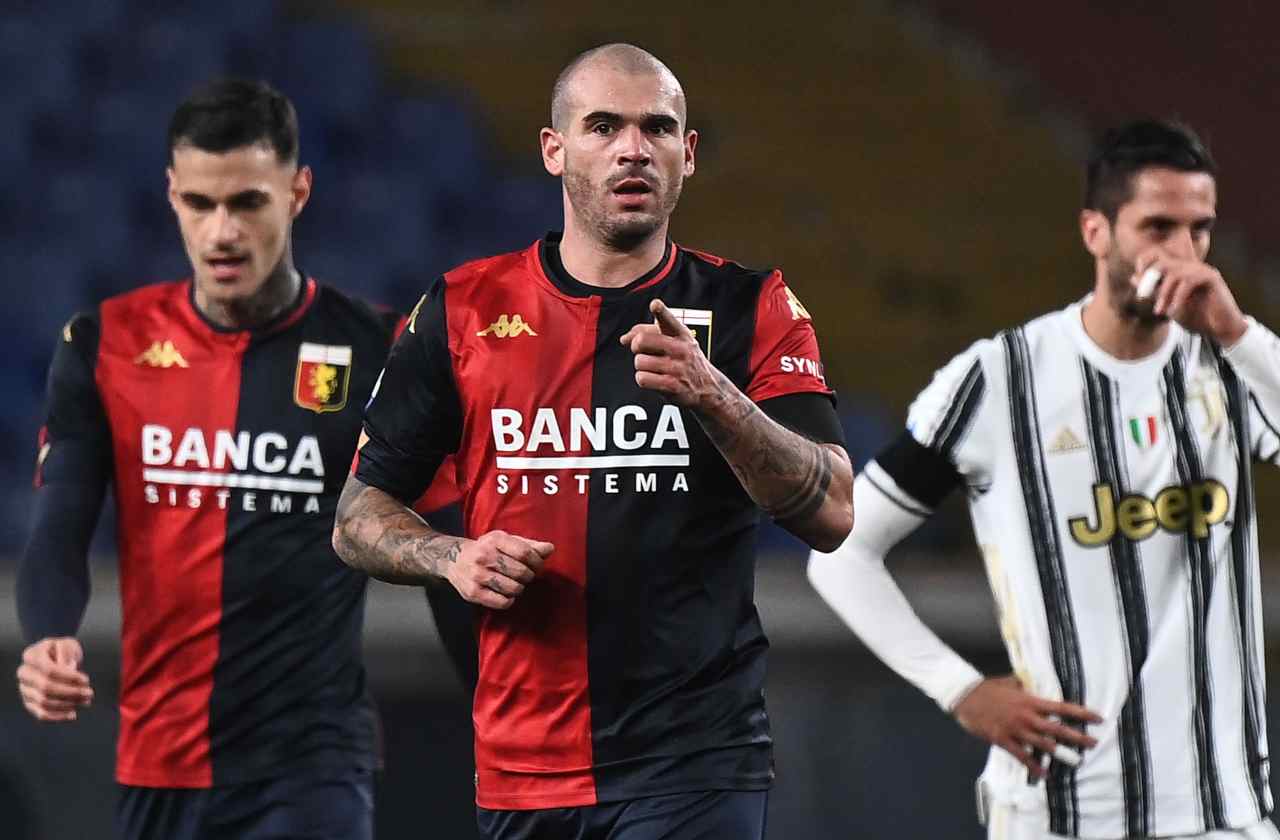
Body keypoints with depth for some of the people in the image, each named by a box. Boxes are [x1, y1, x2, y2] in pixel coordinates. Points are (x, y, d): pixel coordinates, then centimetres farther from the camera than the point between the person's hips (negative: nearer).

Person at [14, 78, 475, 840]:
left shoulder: (375, 353, -1)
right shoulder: (106, 345, 5)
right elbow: (60, 529, 0)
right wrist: (49, 639, -21)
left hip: (312, 769, -3)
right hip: (157, 768, 3)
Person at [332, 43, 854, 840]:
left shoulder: (751, 309, 4)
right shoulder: (464, 310, 7)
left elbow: (831, 513, -8)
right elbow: (360, 515, 13)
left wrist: (712, 394, -23)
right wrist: (453, 558, -8)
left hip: (697, 763, -2)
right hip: (521, 767, 3)